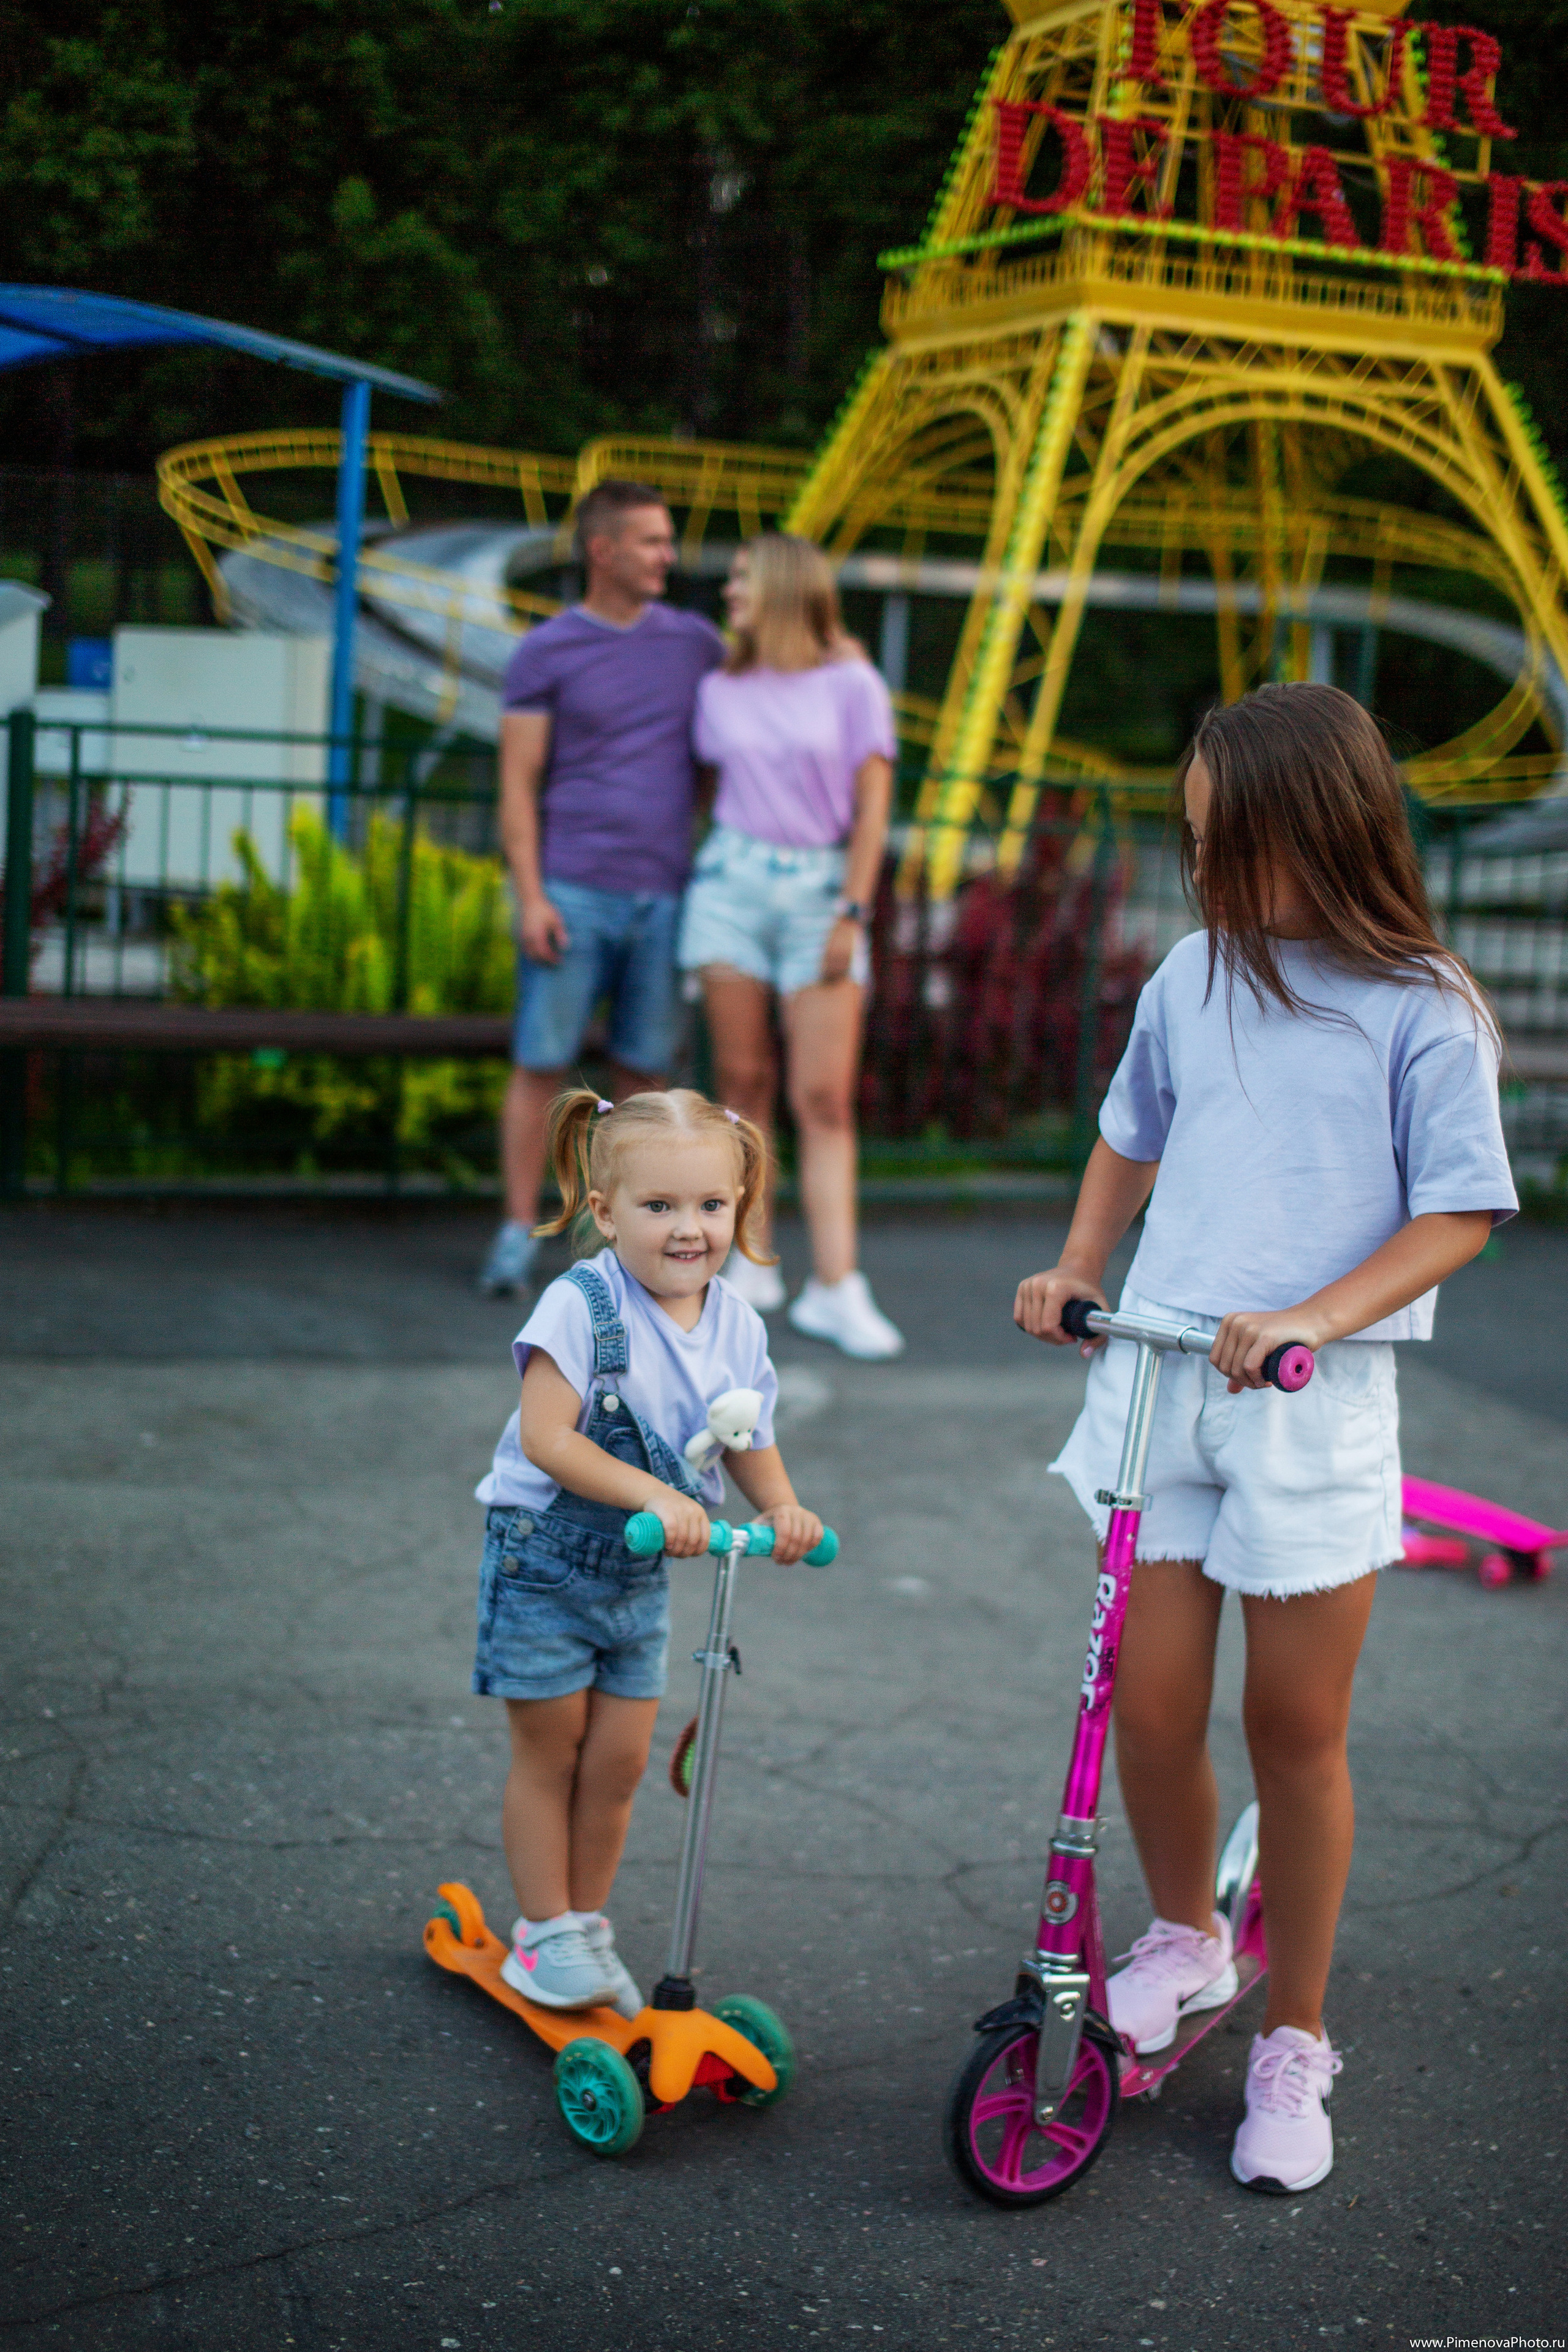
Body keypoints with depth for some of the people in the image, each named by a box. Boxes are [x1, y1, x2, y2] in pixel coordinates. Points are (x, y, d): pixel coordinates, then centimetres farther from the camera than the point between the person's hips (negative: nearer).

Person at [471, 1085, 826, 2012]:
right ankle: (544, 1931, 18)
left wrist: (782, 1507, -12)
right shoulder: (582, 1307, -21)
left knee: (621, 1758, 9)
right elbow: (546, 1437, -28)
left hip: (642, 1571, 5)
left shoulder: (738, 1325, -3)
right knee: (551, 1751, 5)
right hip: (545, 1559, -5)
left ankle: (588, 1923, 26)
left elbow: (749, 1441, 8)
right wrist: (653, 1495, -35)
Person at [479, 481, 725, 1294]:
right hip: (572, 895, -3)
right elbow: (517, 787, -3)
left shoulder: (696, 642, 9)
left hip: (664, 898, 3)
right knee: (540, 1063, -3)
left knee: (643, 1070, 6)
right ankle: (518, 1236, 4)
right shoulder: (544, 654, 0)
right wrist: (530, 898, -12)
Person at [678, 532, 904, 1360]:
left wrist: (853, 912, -7)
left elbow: (872, 806, -1)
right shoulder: (718, 691, 9)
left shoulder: (851, 684, 1)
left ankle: (835, 1289, -9)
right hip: (732, 883, 3)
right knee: (743, 1080, 2)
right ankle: (750, 1263, 11)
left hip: (821, 890, -3)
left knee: (826, 1098, -7)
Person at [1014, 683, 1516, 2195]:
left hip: (1314, 1399, -3)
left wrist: (1308, 1319, -21)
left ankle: (1293, 2044, 21)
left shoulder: (1423, 1010, -6)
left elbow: (1456, 1215, -9)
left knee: (1297, 1727, 4)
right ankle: (1183, 1939, 32)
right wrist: (1075, 1269, 11)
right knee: (1149, 1703, 2)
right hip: (1157, 1374, 4)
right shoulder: (1192, 975, 8)